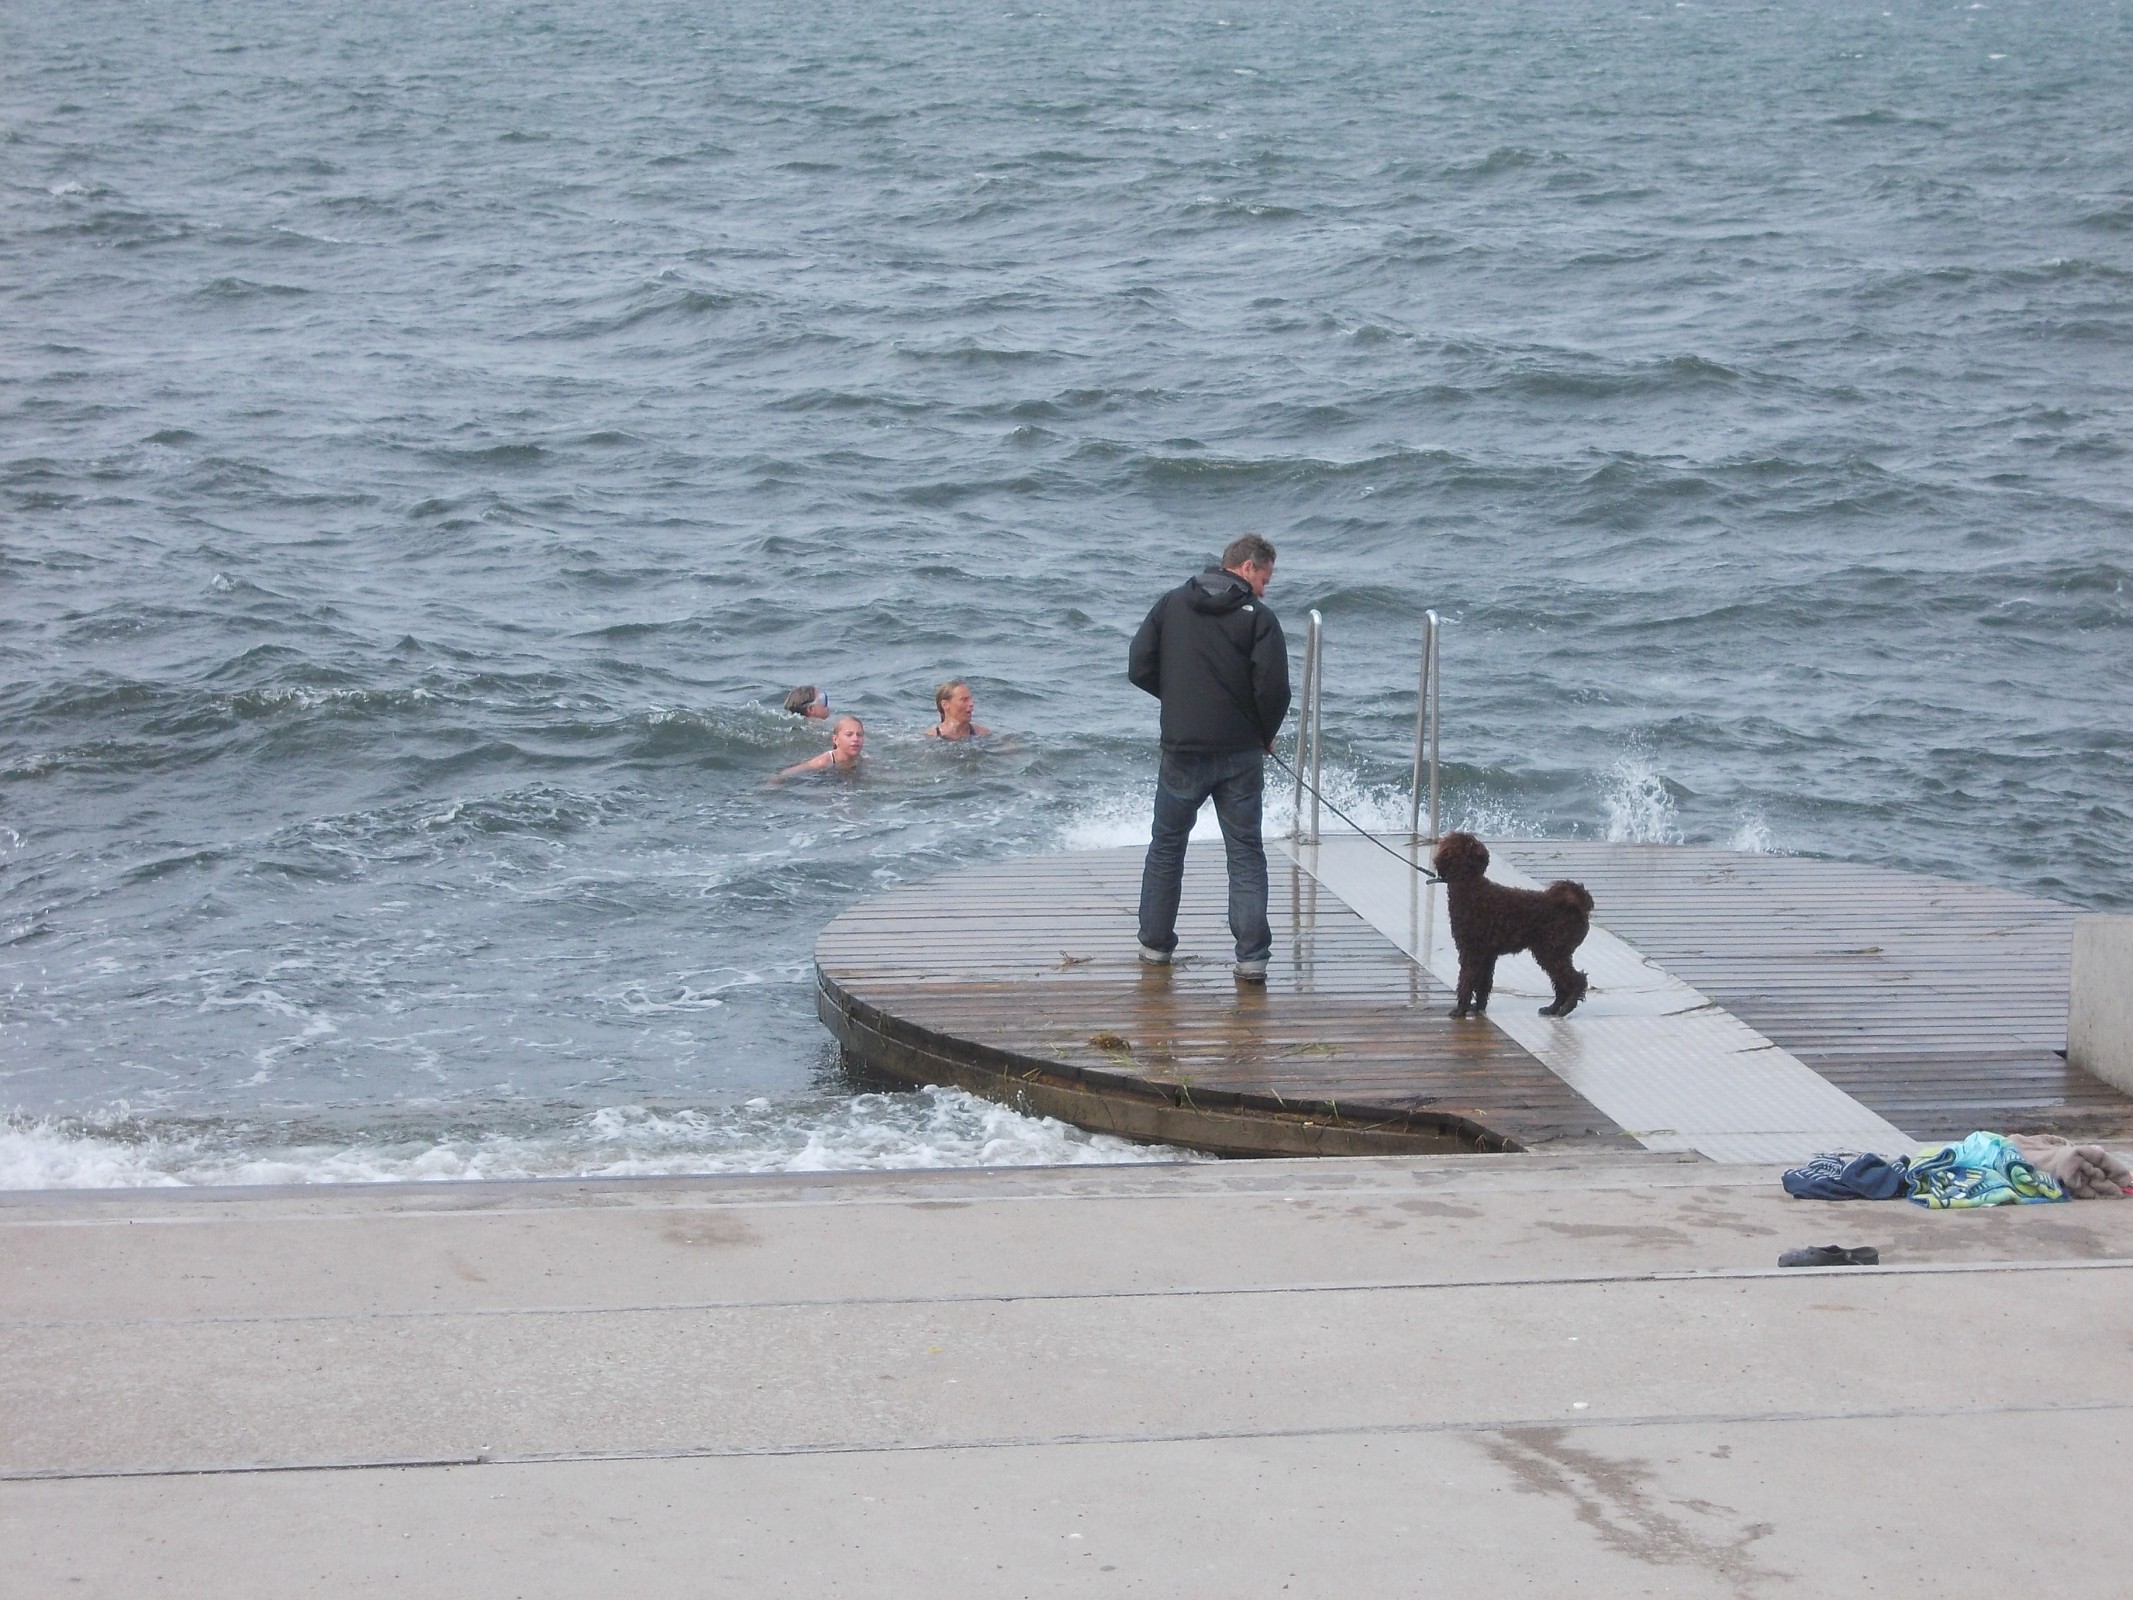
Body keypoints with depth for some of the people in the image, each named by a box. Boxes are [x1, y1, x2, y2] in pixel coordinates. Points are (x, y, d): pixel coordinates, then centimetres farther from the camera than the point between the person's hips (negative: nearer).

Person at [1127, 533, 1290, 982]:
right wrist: (1265, 735, 3)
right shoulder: (1257, 617, -8)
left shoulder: (1171, 605, 3)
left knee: (1166, 845, 18)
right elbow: (1273, 688, -15)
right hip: (1241, 753, -2)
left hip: (1182, 750, 2)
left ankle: (1155, 943, 23)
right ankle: (1252, 956, 0)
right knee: (1245, 852, 5)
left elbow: (1139, 669, 1)